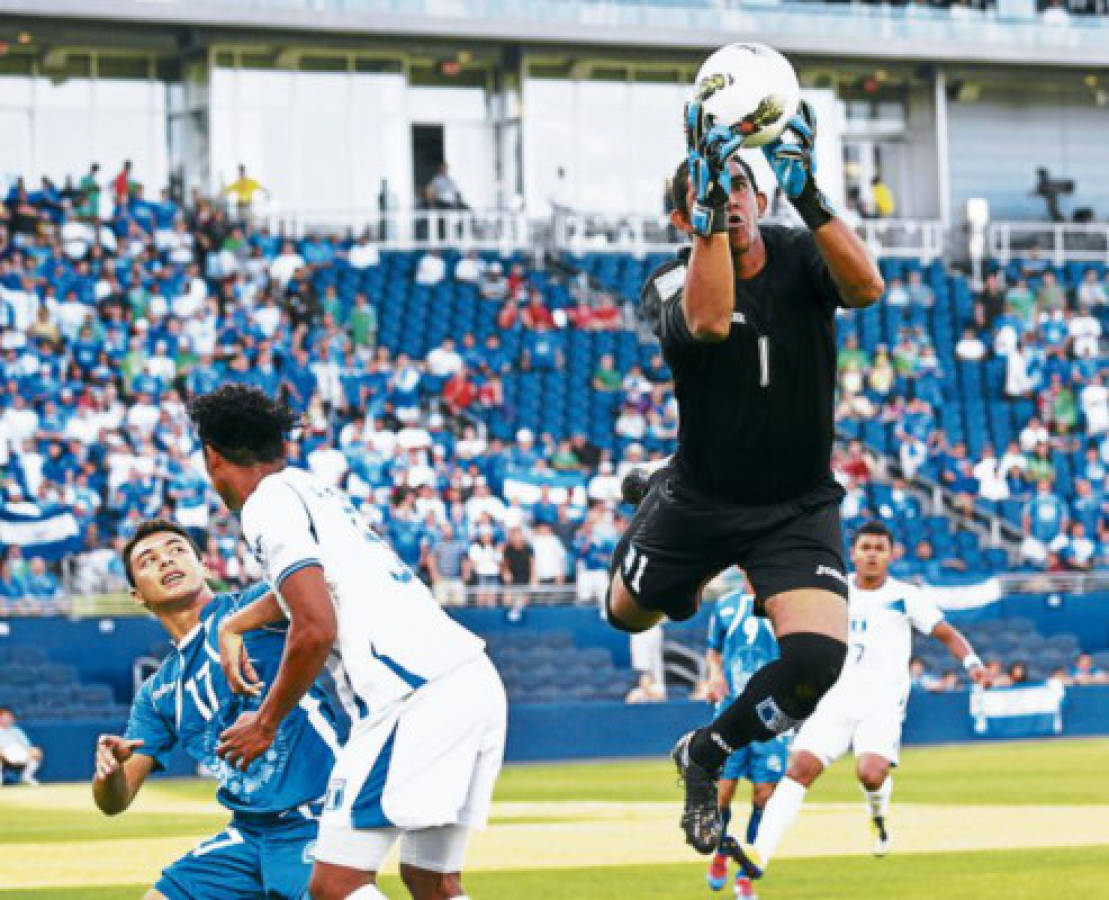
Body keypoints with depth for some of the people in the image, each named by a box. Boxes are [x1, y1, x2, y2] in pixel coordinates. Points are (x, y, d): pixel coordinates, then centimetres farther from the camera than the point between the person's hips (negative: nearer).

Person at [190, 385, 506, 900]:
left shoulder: (268, 503, -2)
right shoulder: (318, 491, 25)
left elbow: (316, 629, -12)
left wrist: (266, 722, -1)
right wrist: (231, 626, 49)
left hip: (412, 693, -9)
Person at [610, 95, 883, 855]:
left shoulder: (800, 258, -9)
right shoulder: (670, 283, -13)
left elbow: (867, 287, -33)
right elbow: (708, 319, -39)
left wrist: (807, 194, -43)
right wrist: (710, 203, -43)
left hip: (800, 509, 0)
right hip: (699, 500, 0)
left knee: (819, 656, -22)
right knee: (628, 617, 20)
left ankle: (707, 755, 6)